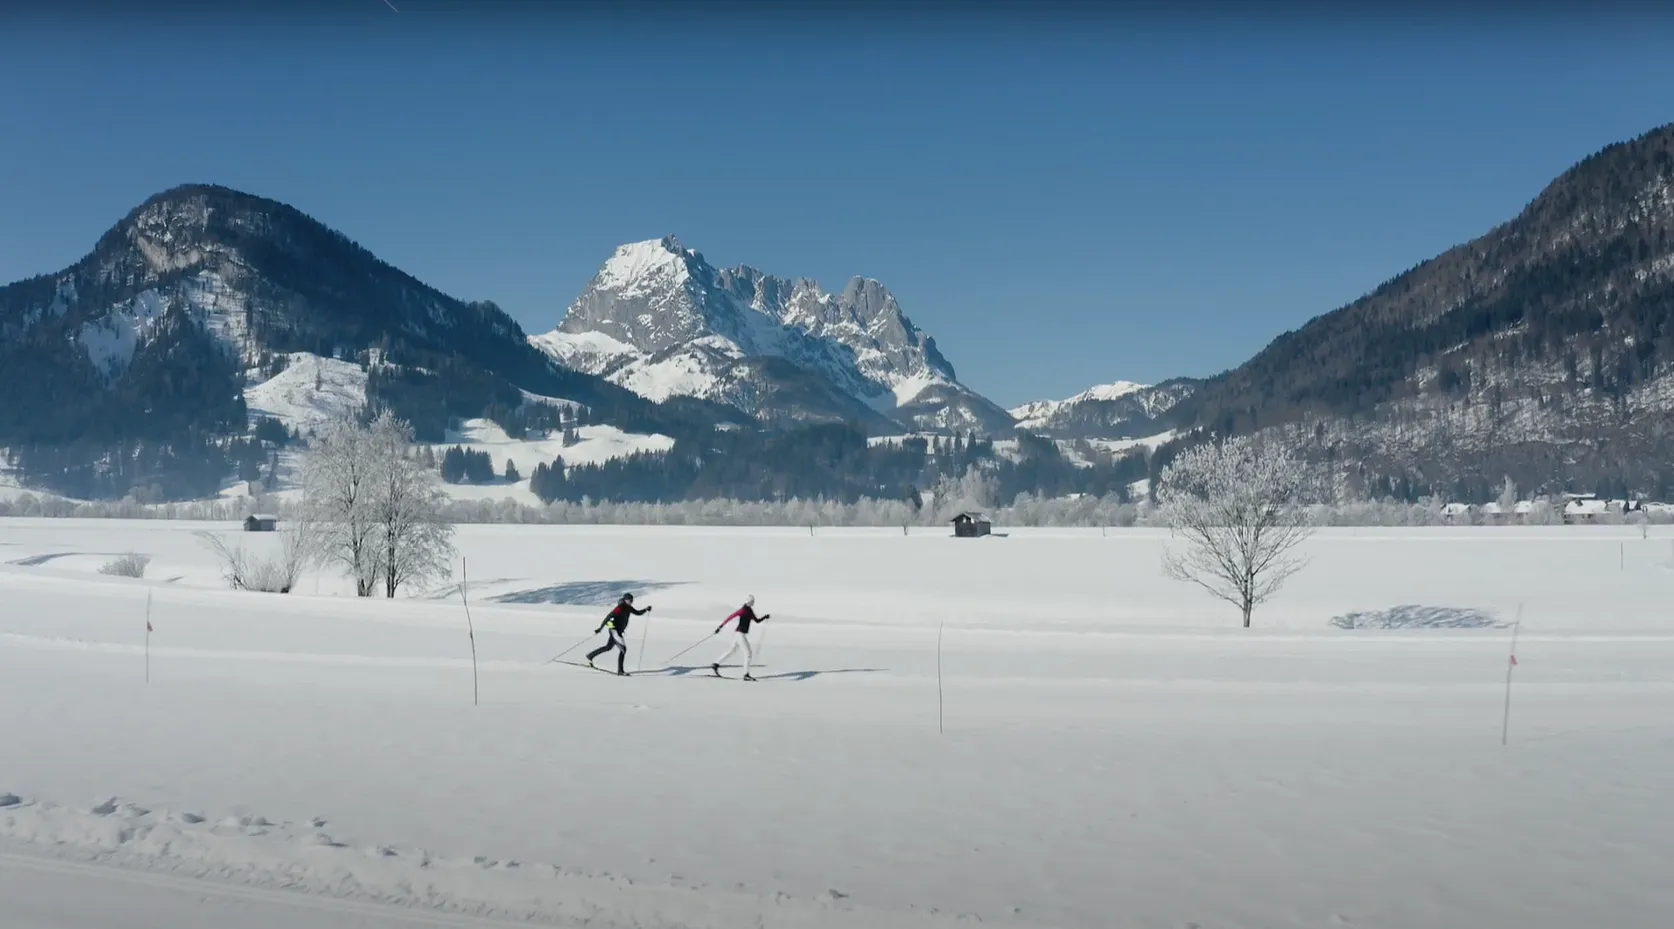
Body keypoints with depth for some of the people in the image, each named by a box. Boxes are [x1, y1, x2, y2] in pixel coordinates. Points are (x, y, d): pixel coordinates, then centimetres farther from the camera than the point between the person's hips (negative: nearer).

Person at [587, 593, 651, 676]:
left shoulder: (628, 608, 4)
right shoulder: (620, 608, -21)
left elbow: (638, 613, 16)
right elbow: (608, 617, -22)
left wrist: (646, 609, -3)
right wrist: (600, 628, -23)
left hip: (619, 631, 10)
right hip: (614, 630, -10)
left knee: (608, 647, 22)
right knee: (623, 649, -15)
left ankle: (590, 655, 39)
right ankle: (620, 670, -12)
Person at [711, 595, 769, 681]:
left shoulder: (750, 611, 12)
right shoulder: (743, 610, -15)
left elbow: (757, 620, 22)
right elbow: (731, 617, -18)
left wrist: (765, 617, 7)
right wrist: (721, 626, -20)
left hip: (742, 634, 10)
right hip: (740, 633, -10)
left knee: (732, 651, 17)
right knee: (748, 653, -8)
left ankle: (716, 665, 23)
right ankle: (746, 675, -7)